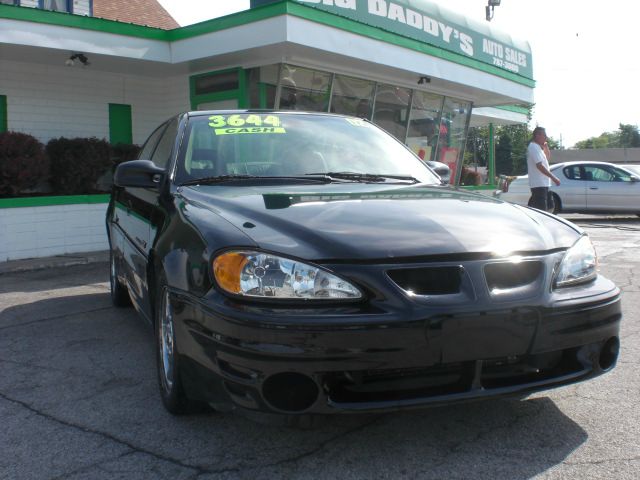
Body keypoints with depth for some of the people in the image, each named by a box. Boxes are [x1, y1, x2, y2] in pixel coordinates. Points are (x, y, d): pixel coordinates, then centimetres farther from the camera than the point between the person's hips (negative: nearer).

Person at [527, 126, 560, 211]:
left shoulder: (538, 147, 18)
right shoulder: (534, 147, -14)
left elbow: (547, 159, 29)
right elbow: (539, 165, -23)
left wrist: (546, 148, 13)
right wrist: (553, 178, -23)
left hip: (543, 184, 11)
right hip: (538, 184, -11)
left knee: (550, 207, 16)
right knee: (541, 210, -10)